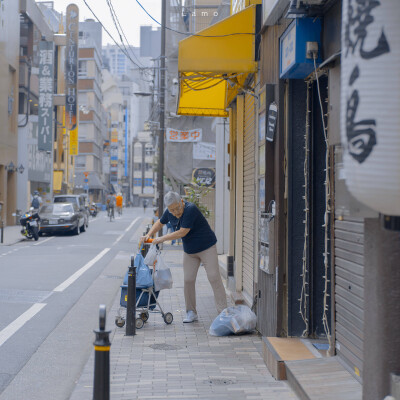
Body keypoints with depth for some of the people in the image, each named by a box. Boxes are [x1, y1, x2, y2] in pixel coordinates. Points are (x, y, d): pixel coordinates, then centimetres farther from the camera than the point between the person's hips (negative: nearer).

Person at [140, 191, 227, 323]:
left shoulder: (190, 209, -28)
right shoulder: (169, 213, -5)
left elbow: (182, 232, -29)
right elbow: (160, 223, 15)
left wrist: (162, 239, -21)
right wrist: (148, 235, 1)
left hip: (206, 247, -6)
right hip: (189, 251, 6)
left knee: (214, 277, -10)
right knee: (188, 280, 0)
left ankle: (223, 311, -9)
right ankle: (191, 313, 9)